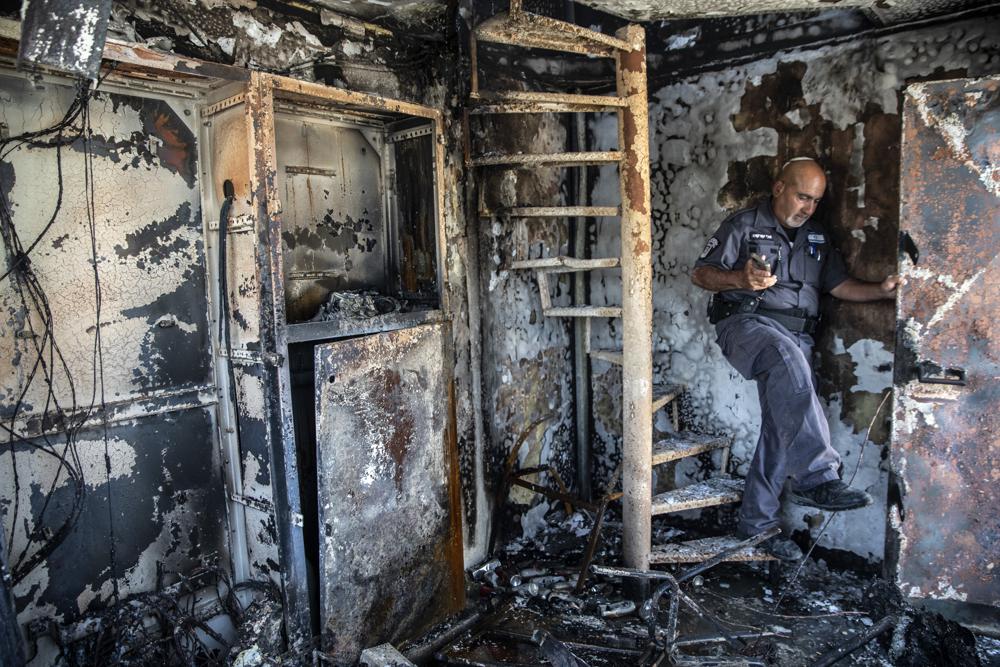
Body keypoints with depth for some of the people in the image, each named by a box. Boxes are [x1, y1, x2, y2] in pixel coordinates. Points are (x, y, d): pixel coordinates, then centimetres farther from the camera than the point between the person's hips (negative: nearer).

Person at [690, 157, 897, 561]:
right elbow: (700, 274, 0)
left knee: (783, 425, -6)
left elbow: (840, 285, 18)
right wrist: (741, 279, -18)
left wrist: (882, 290, 0)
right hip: (747, 323, -5)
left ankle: (757, 521, 6)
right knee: (786, 355, -38)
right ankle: (815, 476, -39)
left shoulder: (817, 238, 23)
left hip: (796, 337, 6)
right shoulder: (743, 226, 6)